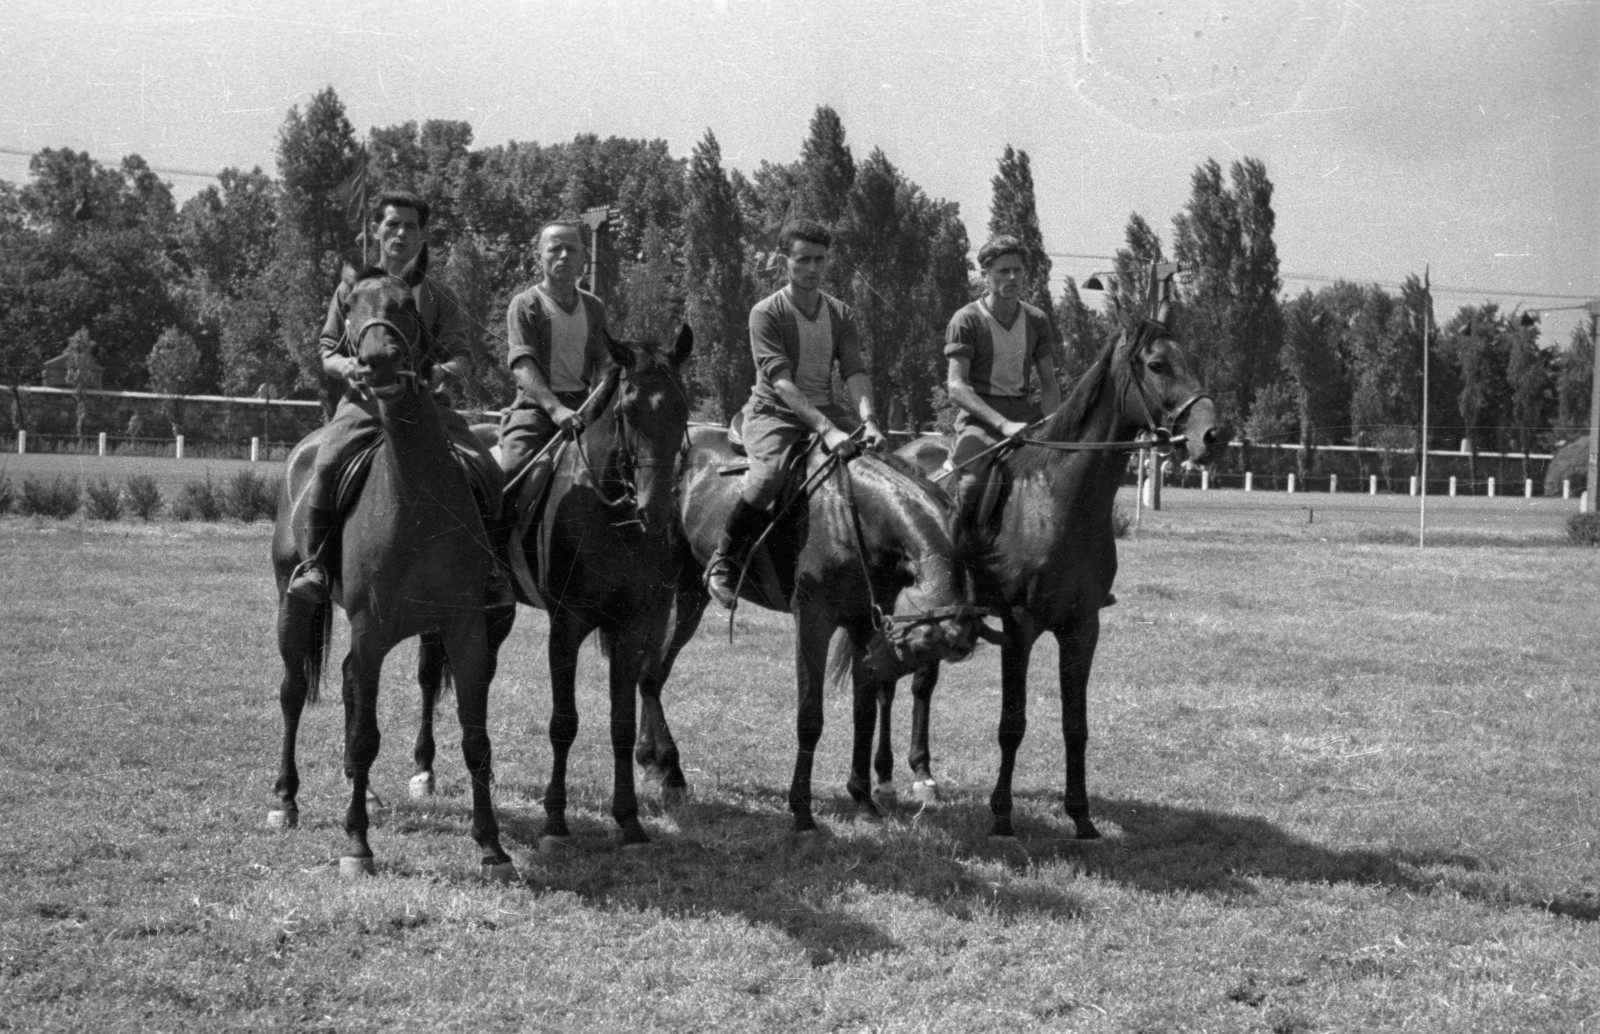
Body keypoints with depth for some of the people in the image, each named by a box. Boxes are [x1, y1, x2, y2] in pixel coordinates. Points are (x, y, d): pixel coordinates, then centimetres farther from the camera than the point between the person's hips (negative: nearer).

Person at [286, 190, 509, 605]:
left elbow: (462, 354, 8)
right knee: (327, 463, -29)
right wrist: (345, 366, -10)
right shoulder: (351, 290, 15)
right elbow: (328, 350, 15)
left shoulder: (438, 297, 15)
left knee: (484, 467, -20)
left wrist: (446, 371, -17)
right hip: (364, 400, -1)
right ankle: (312, 560, -17)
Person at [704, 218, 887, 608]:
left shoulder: (841, 314, 8)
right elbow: (781, 381, -21)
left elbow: (854, 371, -5)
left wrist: (867, 420, -25)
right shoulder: (766, 313, -10)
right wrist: (826, 430, -33)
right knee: (772, 470, -35)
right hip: (774, 412, -5)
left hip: (826, 410, 5)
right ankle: (724, 561, -17)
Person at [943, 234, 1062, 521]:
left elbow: (1049, 384, 13)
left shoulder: (1037, 320, 11)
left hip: (1024, 411, 5)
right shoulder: (966, 320, -5)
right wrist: (1002, 424, -25)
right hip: (980, 416, -5)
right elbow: (956, 387, -14)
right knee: (971, 487, -29)